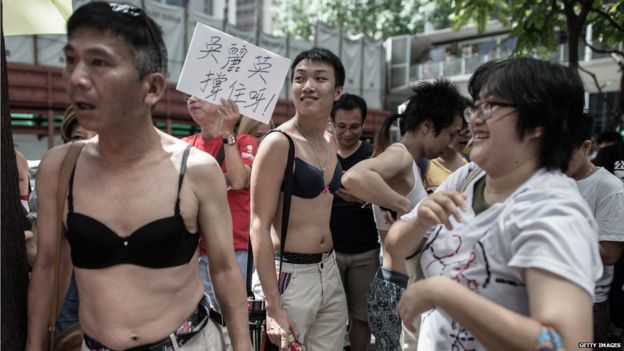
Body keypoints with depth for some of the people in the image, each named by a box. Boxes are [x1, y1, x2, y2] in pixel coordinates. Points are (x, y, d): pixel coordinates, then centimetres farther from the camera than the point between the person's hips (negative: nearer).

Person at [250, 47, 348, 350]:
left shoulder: (329, 144, 7)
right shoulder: (278, 143, -14)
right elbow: (259, 226, -17)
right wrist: (274, 308, -21)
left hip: (329, 271, 7)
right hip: (287, 274, -7)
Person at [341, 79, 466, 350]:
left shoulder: (408, 163, 12)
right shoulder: (399, 155, -18)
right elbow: (354, 178, -40)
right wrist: (405, 205, -29)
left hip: (405, 286, 10)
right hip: (397, 290, -10)